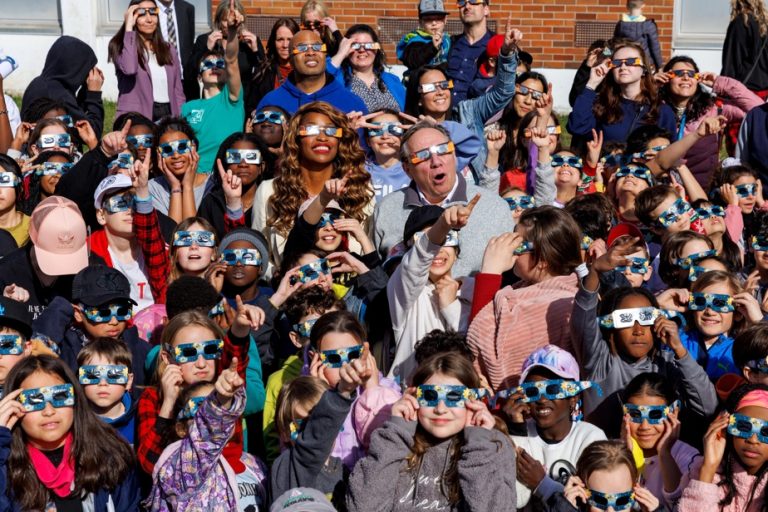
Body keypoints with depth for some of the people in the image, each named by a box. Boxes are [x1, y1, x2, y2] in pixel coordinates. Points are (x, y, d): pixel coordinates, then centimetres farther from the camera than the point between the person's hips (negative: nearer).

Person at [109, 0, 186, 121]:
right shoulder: (121, 46, 1)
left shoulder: (169, 50, 15)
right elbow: (129, 68, -22)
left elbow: (178, 91, 15)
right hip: (136, 118, -4)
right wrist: (129, 27, -14)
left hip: (167, 115, 4)